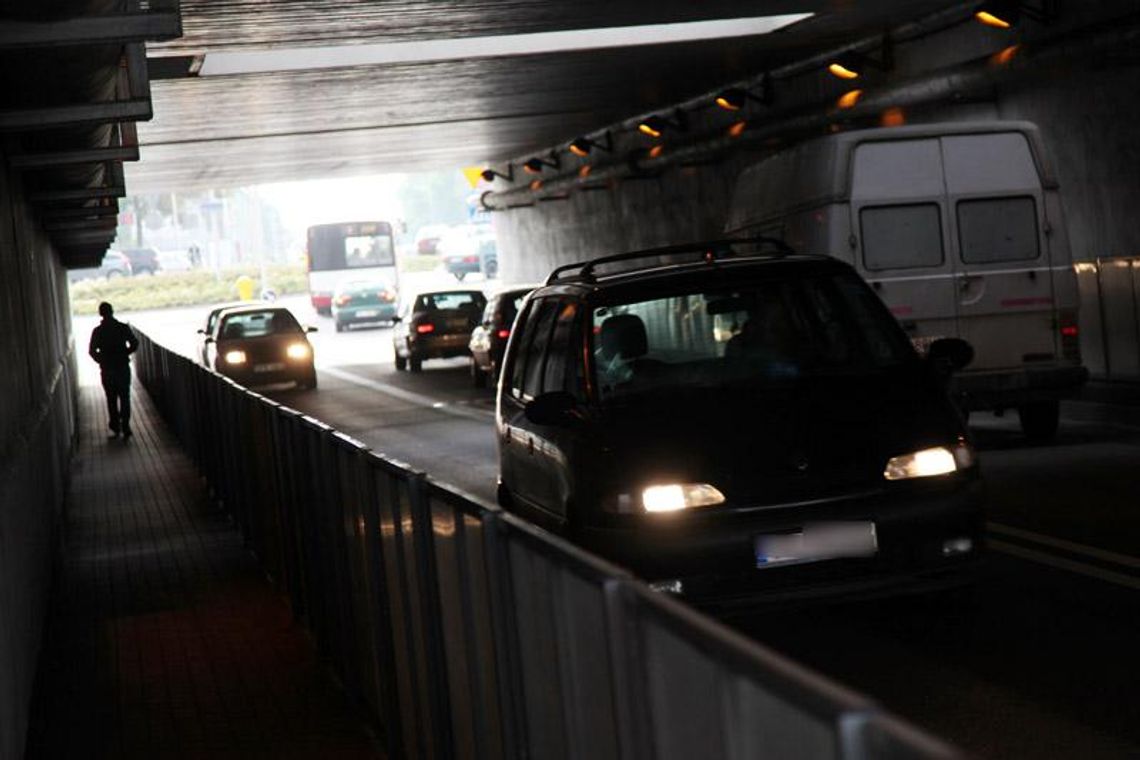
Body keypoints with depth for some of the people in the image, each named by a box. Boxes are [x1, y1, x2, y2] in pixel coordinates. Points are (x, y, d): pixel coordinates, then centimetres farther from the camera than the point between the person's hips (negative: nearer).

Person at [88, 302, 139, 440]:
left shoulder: (97, 331, -7)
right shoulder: (123, 328, -6)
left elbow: (92, 351, -8)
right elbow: (134, 344, -8)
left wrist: (102, 361, 9)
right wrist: (124, 355, 8)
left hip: (107, 370, 0)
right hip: (123, 368, 0)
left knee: (112, 400, 12)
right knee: (125, 398, 6)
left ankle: (116, 429, 14)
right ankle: (125, 428, -3)